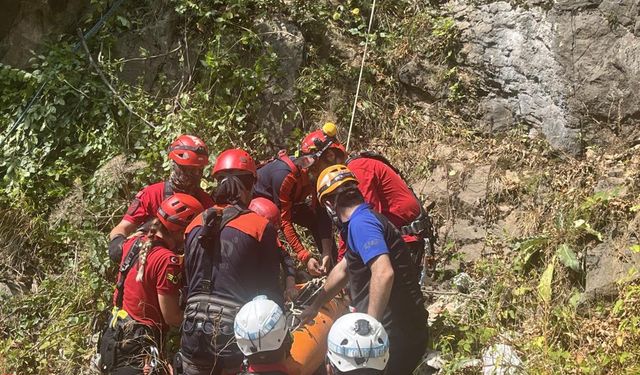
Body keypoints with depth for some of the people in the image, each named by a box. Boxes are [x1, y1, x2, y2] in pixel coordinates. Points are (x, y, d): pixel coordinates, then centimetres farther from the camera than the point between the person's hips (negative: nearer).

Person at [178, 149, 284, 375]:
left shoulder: (195, 226, 6)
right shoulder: (260, 227, -8)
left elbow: (190, 283, 12)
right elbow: (270, 289, -5)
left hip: (194, 331, 5)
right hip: (236, 332, -4)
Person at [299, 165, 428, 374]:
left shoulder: (360, 223, -17)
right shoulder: (365, 219, 15)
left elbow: (383, 273, -32)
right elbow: (342, 270, 26)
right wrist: (314, 307, 33)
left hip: (396, 335, -9)